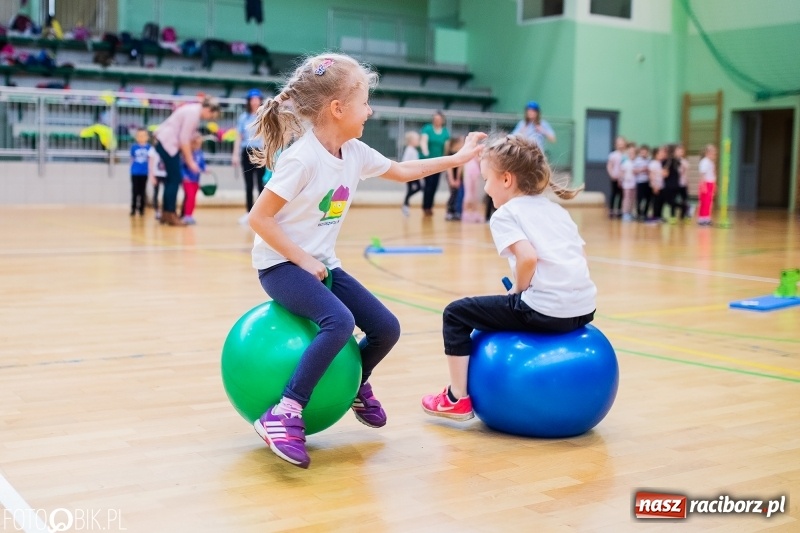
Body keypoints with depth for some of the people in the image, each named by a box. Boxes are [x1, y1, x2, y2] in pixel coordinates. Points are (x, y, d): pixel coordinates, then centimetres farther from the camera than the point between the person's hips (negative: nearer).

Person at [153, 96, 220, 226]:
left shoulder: (194, 111, 11)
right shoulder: (193, 113, -18)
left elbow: (186, 138, 12)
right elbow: (184, 139, -19)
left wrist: (188, 159, 9)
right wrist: (190, 161, -13)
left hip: (167, 142, 10)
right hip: (167, 142, -10)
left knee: (173, 178, 11)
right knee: (175, 179, -7)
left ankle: (166, 214, 15)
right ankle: (171, 215, -5)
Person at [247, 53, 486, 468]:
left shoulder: (355, 153, 2)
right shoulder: (303, 158, -23)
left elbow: (401, 172, 20)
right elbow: (258, 218, -22)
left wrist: (456, 159, 19)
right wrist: (302, 261, -22)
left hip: (321, 263, 8)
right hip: (282, 264, -8)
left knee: (386, 328, 2)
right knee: (339, 322, -32)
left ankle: (355, 385, 33)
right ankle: (283, 414, -25)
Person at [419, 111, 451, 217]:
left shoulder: (445, 132, 4)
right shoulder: (427, 129, -5)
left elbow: (447, 146, 6)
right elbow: (423, 141, -17)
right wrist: (425, 152, -36)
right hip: (427, 160, -4)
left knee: (434, 185, 6)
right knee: (429, 183, -8)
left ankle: (429, 206, 19)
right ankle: (426, 207, 3)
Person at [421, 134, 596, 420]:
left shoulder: (504, 214, -1)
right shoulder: (555, 209, 20)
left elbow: (528, 257, -19)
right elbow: (581, 258, 17)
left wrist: (518, 289, -2)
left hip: (545, 311, -8)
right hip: (584, 309, 8)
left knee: (456, 313, 10)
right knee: (515, 306, 39)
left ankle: (457, 398, 14)